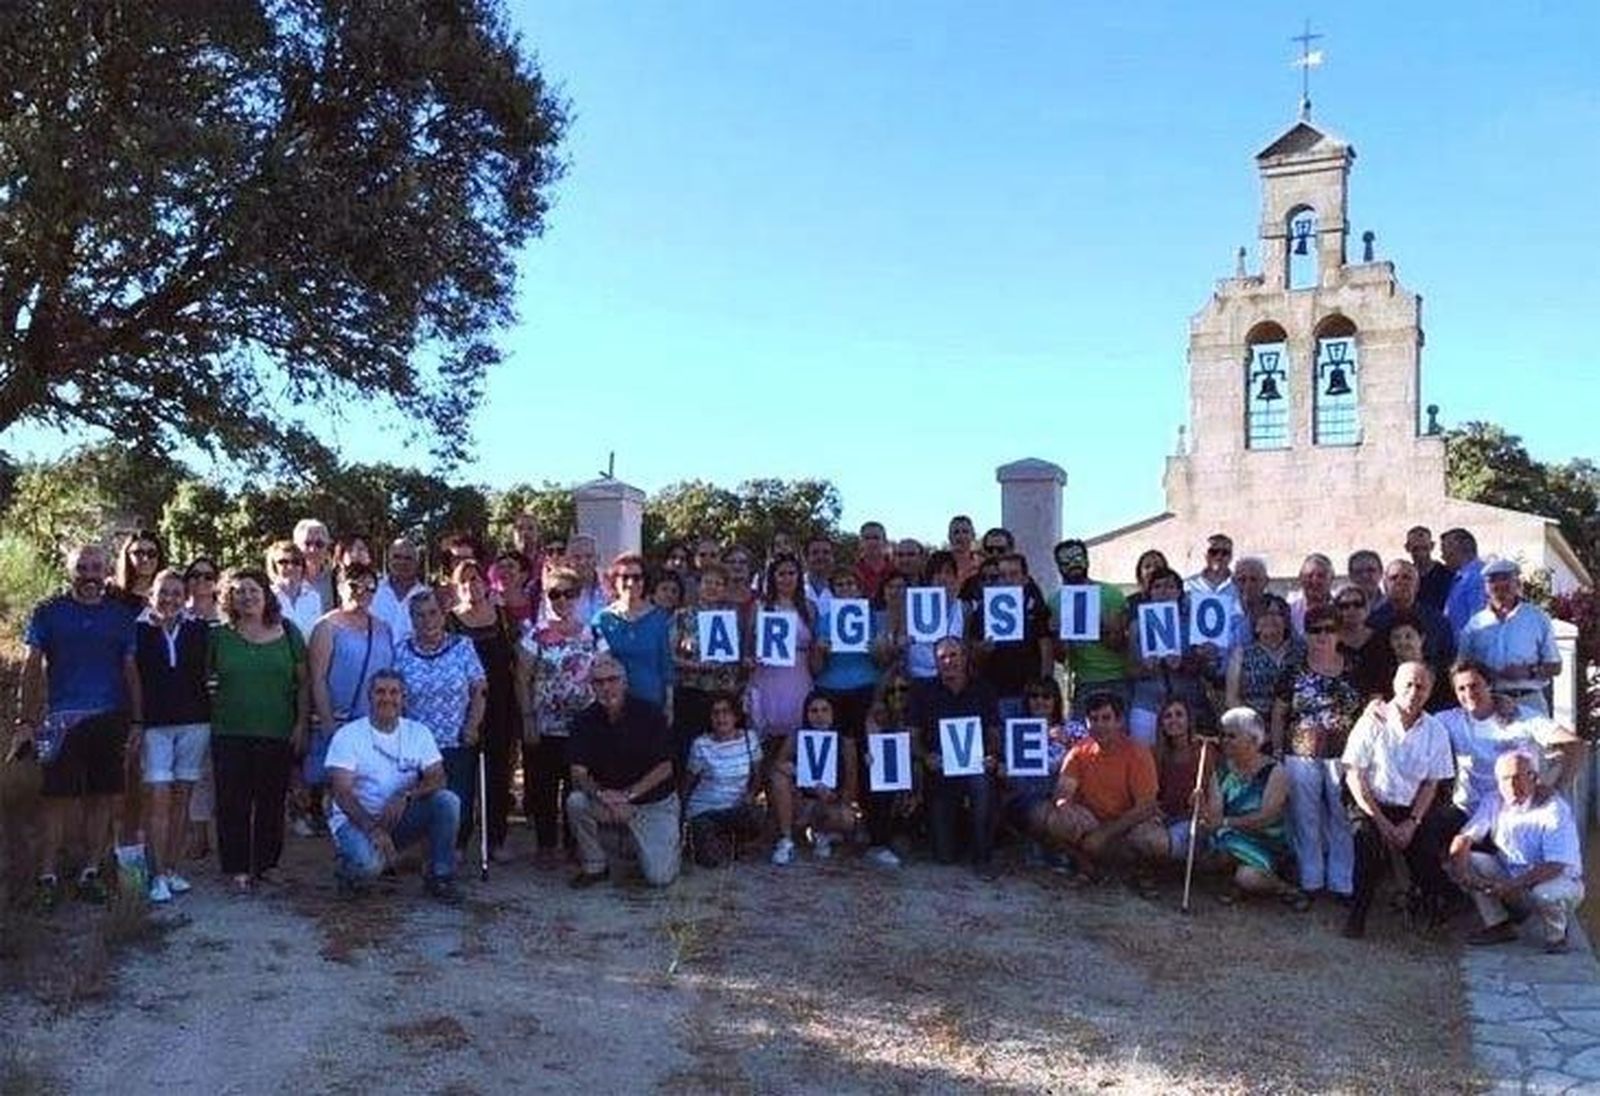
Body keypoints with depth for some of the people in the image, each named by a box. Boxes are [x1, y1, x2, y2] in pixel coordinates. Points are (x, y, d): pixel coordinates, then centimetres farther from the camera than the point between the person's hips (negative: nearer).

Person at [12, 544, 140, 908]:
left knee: (102, 797, 5)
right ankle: (48, 876, 3)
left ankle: (91, 872, 15)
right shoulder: (48, 612, 4)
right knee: (58, 797, -3)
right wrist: (24, 720, -6)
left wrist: (136, 721, 4)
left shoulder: (120, 616, 9)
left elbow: (130, 670, 10)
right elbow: (32, 667, 2)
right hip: (62, 718, -2)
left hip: (110, 719, 2)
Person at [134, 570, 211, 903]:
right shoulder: (139, 631, 1)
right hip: (154, 724, -2)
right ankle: (158, 875, -4)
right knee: (157, 797, -7)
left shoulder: (198, 630, 6)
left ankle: (173, 869, 15)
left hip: (194, 722, 2)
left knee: (181, 798, 7)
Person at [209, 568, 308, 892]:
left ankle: (265, 864, 18)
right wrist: (209, 712, -3)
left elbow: (304, 682, 7)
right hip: (230, 734, -1)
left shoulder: (288, 633, 5)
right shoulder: (219, 636, 4)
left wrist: (301, 724, 1)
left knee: (272, 802, 6)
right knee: (233, 802, 0)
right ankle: (237, 868, 8)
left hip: (278, 733, 1)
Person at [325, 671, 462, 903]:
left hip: (400, 817, 4)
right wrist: (373, 829, -30)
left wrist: (406, 797, -28)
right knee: (368, 863, -35)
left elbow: (437, 778, -7)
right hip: (357, 820, -3)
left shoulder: (418, 733, 3)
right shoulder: (348, 735, -7)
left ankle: (440, 876, -7)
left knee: (447, 801, -22)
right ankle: (347, 866, 3)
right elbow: (342, 793, -16)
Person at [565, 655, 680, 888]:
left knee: (659, 878, -16)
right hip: (607, 804, 3)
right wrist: (601, 795, -31)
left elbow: (665, 768, -12)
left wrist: (627, 794, -24)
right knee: (576, 801, -28)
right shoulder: (586, 720, -5)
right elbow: (578, 774, -10)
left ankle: (671, 843, 20)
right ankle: (594, 866, -6)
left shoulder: (649, 715, -12)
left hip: (654, 804, -2)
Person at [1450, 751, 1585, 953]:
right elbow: (1464, 838, -7)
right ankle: (1499, 926, -1)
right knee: (1467, 861, -14)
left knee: (1545, 894, -39)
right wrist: (1460, 868, -28)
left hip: (1559, 879, -6)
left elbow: (1555, 866, -28)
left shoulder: (1554, 809, -21)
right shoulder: (1494, 802, -5)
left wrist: (1512, 885, -37)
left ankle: (1556, 935, -4)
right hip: (1510, 873, 6)